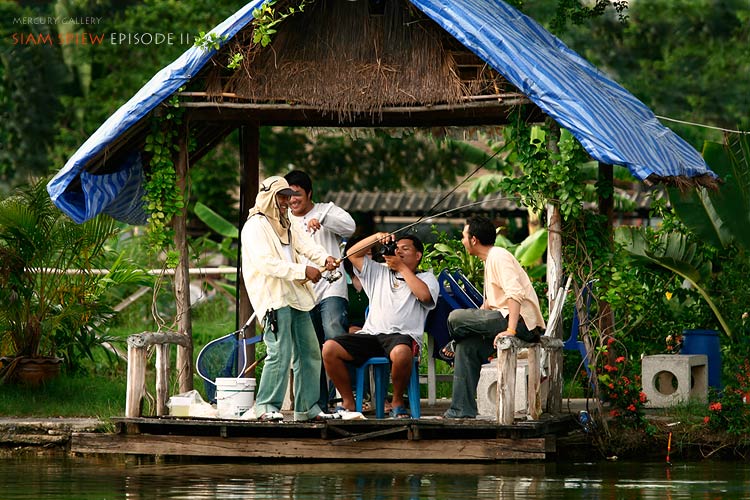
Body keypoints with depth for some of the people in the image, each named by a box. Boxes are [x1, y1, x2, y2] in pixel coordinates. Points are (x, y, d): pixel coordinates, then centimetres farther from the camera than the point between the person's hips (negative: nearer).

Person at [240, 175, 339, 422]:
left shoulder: (288, 227, 23)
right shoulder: (256, 226, -6)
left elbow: (307, 245, 7)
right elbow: (265, 263, -18)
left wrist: (325, 258, -15)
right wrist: (303, 271, -20)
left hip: (296, 298, 9)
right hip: (273, 298, -9)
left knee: (309, 353, 10)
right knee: (280, 354, -15)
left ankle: (307, 407, 16)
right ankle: (266, 406, -9)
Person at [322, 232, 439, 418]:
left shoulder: (426, 278, 17)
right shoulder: (379, 273, 30)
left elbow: (425, 295, -6)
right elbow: (352, 254, 25)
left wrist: (402, 267, 2)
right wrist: (377, 237, 13)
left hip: (402, 335, -4)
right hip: (371, 334, 4)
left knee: (401, 352, -43)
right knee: (329, 348, -21)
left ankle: (397, 402, -17)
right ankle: (348, 402, -9)